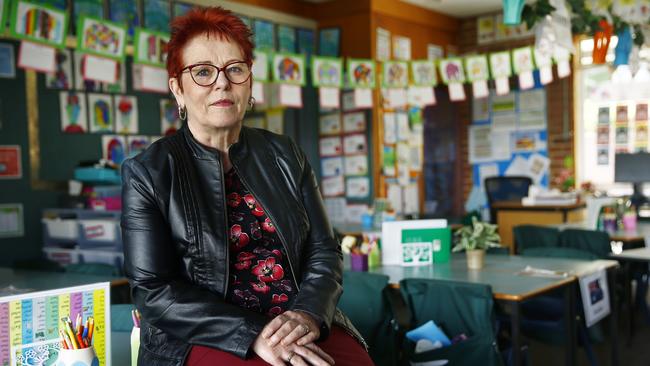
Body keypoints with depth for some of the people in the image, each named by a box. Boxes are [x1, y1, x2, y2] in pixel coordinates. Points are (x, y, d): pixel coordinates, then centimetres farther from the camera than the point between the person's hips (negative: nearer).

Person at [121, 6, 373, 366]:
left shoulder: (285, 155, 11)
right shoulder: (148, 173, 0)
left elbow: (324, 251, 8)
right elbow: (153, 290, -6)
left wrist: (309, 315, -13)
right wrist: (253, 333, -17)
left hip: (304, 328, 4)